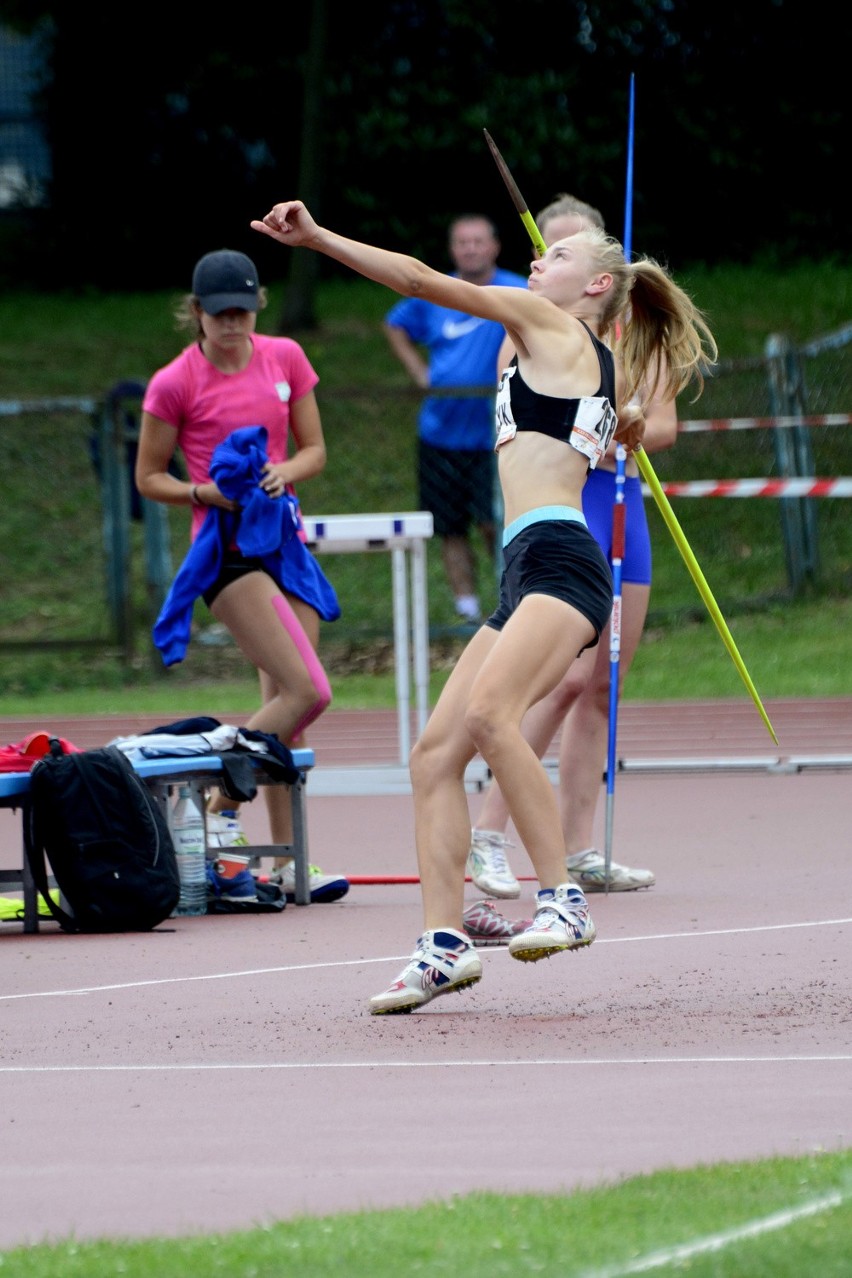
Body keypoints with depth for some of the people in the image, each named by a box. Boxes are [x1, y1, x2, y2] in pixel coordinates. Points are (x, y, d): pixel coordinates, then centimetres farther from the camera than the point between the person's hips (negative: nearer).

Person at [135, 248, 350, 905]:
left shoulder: (285, 358, 7)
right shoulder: (175, 383, -7)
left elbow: (315, 449, 12)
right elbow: (149, 476, 1)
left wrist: (286, 471, -10)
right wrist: (206, 492, -16)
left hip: (285, 539, 5)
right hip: (227, 549, -5)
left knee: (284, 703, 3)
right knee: (306, 691, -17)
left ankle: (287, 860, 7)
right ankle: (219, 810, -5)